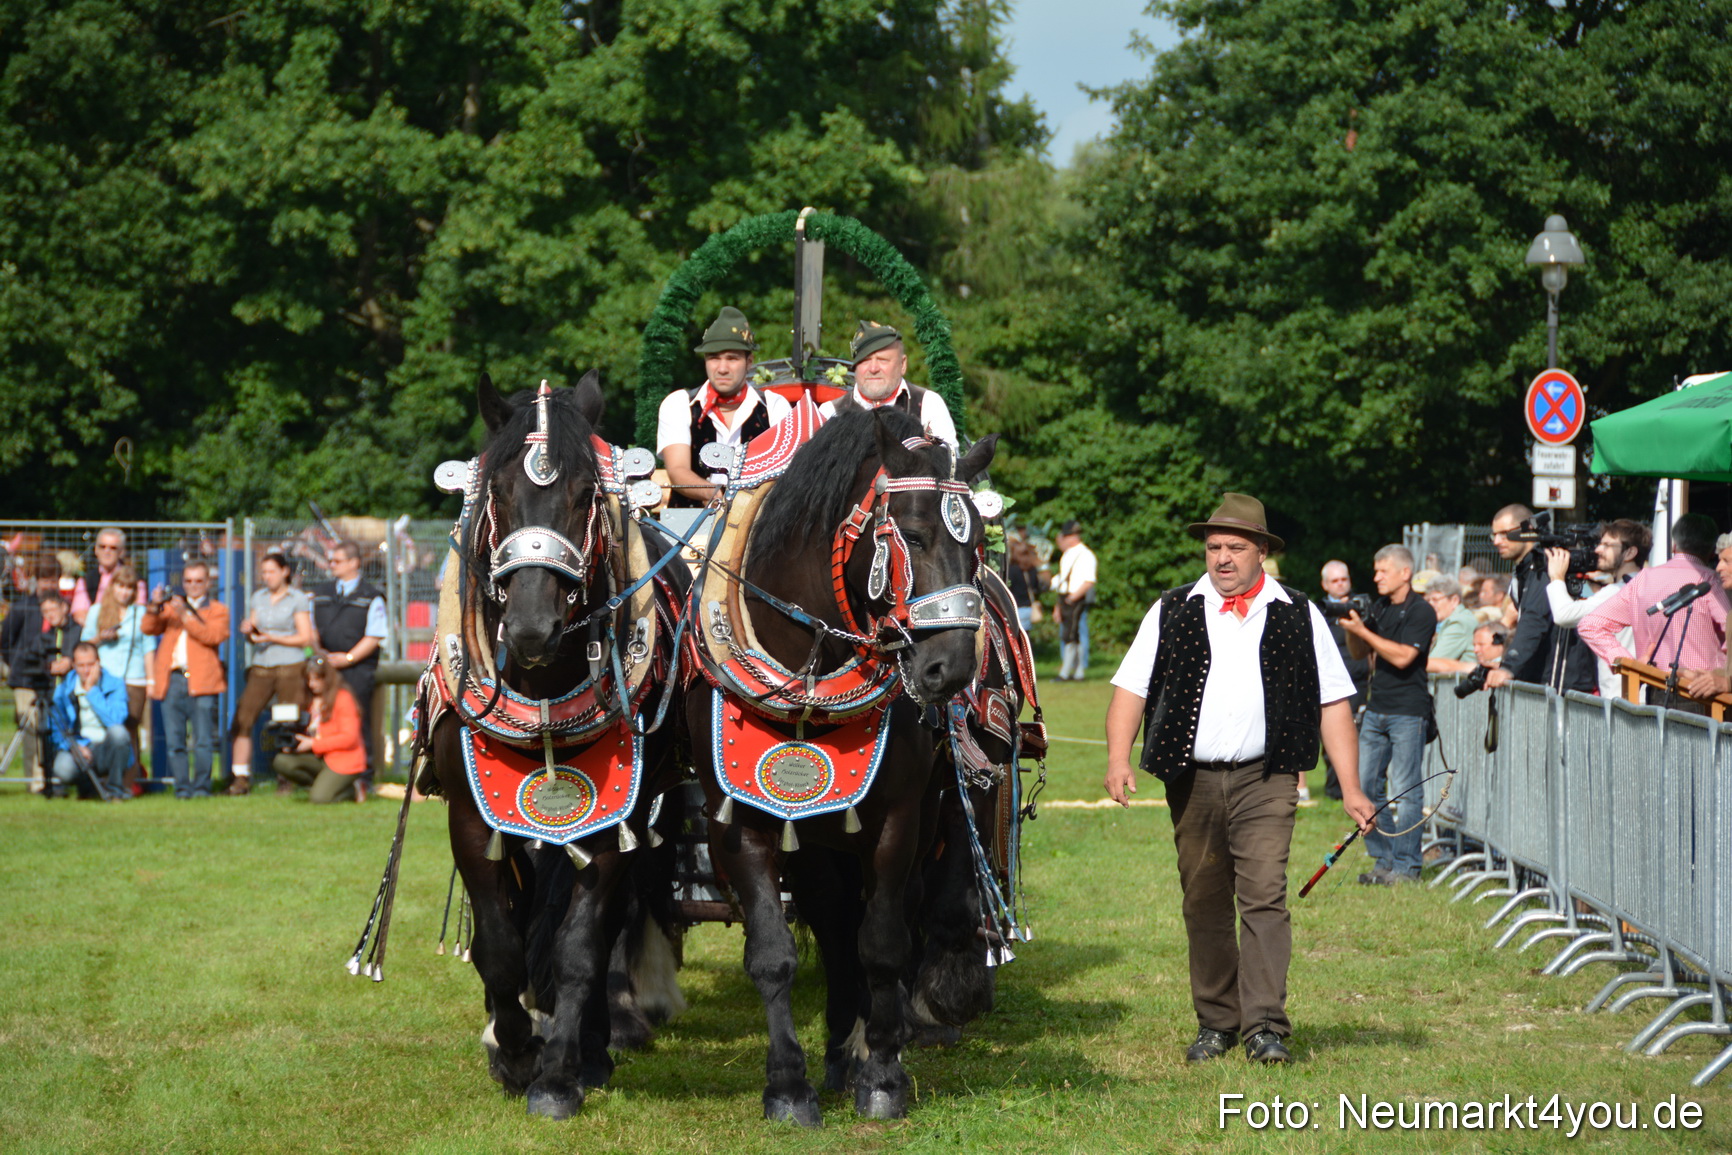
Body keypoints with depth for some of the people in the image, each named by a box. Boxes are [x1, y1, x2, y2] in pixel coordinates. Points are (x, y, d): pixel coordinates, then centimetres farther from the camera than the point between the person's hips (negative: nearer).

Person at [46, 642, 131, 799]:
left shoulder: (115, 685, -3)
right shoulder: (63, 691, 4)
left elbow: (115, 721, -19)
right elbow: (56, 731, 4)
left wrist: (91, 690, -17)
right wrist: (75, 746, -16)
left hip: (106, 750, 0)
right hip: (78, 748, 0)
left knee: (117, 731, -34)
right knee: (63, 768, -35)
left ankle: (115, 787, -12)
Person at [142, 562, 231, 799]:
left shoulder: (217, 610, 13)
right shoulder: (172, 605, 22)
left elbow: (214, 635, -7)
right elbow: (149, 629, 11)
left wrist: (185, 615, -14)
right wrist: (155, 608, -8)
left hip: (201, 682, -3)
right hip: (171, 680, 3)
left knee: (203, 741, -7)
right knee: (174, 742, 0)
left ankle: (201, 786, -1)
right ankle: (182, 787, 5)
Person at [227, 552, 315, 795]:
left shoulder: (298, 599, 1)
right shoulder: (258, 598, 16)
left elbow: (305, 638, -4)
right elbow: (252, 634, 18)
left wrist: (272, 638, -13)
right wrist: (247, 631, -5)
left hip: (290, 668, -4)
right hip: (261, 668, 4)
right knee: (241, 721, -6)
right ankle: (240, 779, -3)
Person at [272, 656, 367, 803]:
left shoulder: (343, 698, -10)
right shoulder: (311, 699, 13)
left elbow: (349, 737, -16)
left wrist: (313, 744, -19)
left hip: (344, 760, -7)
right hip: (319, 758, 7)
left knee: (320, 798, -27)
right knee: (280, 761, -15)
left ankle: (352, 789, 3)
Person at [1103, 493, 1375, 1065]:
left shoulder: (1298, 616, 7)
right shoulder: (1172, 612, 8)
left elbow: (1333, 704, 7)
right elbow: (1131, 688, 3)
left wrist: (1350, 788, 1)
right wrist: (1118, 759, -13)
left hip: (1265, 782, -2)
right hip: (1193, 782, 2)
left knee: (1264, 898, -13)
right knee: (1204, 905, 8)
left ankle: (1265, 1025, -13)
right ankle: (1216, 1021, 19)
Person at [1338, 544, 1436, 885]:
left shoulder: (1421, 612, -8)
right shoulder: (1379, 608, 14)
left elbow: (1402, 656, -18)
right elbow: (1359, 653, 20)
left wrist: (1363, 630, -16)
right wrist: (1350, 629, 0)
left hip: (1408, 712, -8)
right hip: (1376, 709, 8)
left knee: (1404, 792, -6)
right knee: (1366, 787, 6)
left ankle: (1405, 866, -2)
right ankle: (1384, 860, 14)